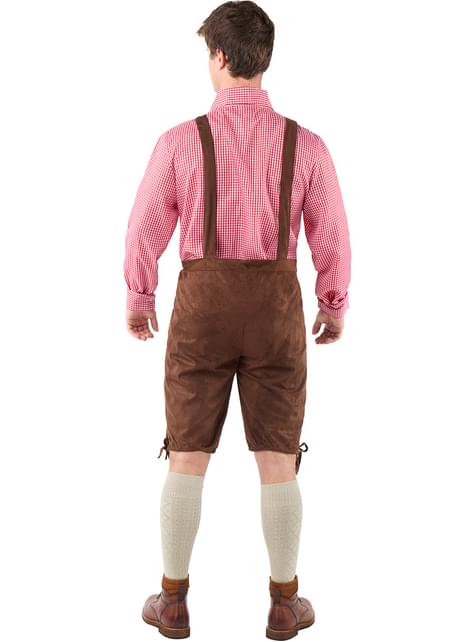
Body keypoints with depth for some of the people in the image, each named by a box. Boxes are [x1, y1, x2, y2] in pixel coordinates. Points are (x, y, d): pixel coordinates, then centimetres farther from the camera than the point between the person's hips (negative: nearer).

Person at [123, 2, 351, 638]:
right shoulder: (307, 145, -4)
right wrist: (335, 308, 18)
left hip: (203, 307, 0)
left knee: (187, 457, 10)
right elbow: (332, 240, 1)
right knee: (278, 461, 9)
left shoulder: (181, 140, -7)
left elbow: (145, 231, -1)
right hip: (276, 311, 1)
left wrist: (137, 299, 17)